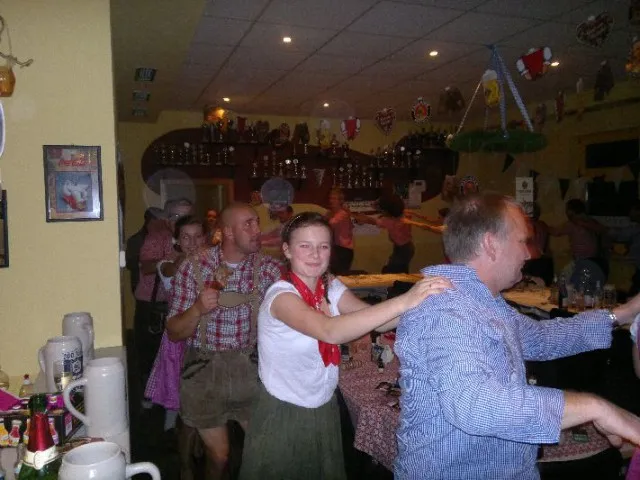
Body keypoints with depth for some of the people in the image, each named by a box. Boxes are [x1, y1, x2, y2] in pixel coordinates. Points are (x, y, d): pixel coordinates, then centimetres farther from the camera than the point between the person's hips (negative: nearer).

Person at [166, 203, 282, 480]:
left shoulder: (269, 269, -6)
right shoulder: (193, 268, -8)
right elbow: (174, 333, -5)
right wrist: (197, 309, -23)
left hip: (252, 370, 1)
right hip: (205, 371, -1)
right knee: (219, 455, 14)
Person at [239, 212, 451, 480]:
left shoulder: (331, 287, -4)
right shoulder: (281, 295, -25)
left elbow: (376, 320, -16)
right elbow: (330, 331, -41)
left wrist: (421, 303, -33)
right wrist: (403, 302, -47)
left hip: (324, 409, 6)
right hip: (284, 416, -6)